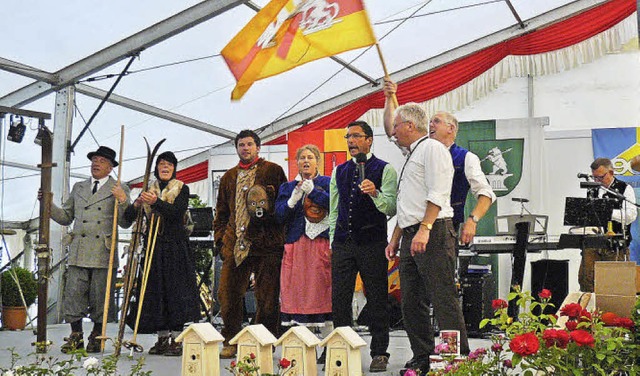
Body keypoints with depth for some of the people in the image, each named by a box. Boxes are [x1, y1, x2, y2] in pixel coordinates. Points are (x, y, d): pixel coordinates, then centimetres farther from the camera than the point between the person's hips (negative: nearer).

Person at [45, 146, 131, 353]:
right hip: (78, 253, 3)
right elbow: (66, 217, 22)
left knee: (100, 297, 1)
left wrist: (123, 202, -17)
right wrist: (48, 204, 9)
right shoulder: (78, 188, 19)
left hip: (104, 253, -3)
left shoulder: (119, 190, 7)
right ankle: (76, 336, 12)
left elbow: (125, 223, -1)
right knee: (73, 295, 0)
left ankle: (96, 337, 15)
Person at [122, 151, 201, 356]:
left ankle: (176, 340, -3)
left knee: (175, 290, -7)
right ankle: (162, 338, 12)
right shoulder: (148, 190, 12)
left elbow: (177, 212, -16)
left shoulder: (182, 189, 3)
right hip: (153, 246, 4)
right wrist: (137, 204, -19)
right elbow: (128, 216, 3)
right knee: (155, 291, 3)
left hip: (175, 246, -4)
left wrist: (156, 202, -31)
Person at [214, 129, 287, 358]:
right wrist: (220, 238, 13)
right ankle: (231, 342, 16)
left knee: (267, 297, 0)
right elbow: (221, 211, 23)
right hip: (235, 243, 4)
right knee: (228, 294, 1)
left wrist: (267, 206, -14)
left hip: (266, 244, -4)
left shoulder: (273, 171, 7)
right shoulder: (229, 177, 20)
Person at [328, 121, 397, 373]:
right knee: (339, 299, 4)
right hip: (342, 244, 4)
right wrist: (332, 243, 14)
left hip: (372, 243, -4)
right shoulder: (339, 172, 16)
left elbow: (391, 209, -7)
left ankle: (379, 354, 8)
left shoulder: (385, 170, 1)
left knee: (377, 300, 0)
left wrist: (375, 193, -24)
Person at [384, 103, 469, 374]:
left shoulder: (432, 148, -4)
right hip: (411, 236, 10)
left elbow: (437, 195, -16)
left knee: (443, 300, -9)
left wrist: (424, 229, -24)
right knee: (412, 303, 9)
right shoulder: (411, 156, 25)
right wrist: (395, 239, 24)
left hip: (433, 234, -10)